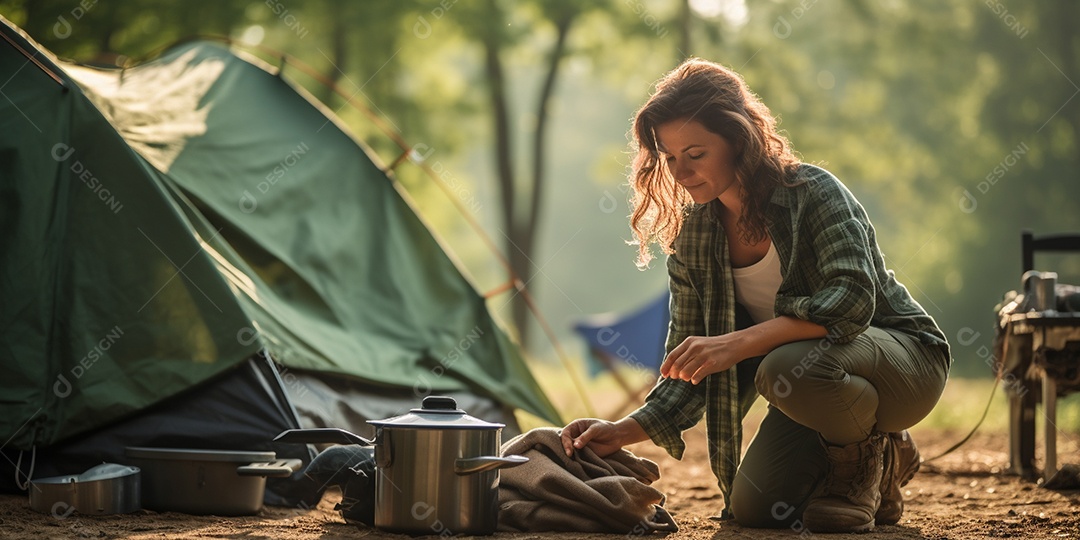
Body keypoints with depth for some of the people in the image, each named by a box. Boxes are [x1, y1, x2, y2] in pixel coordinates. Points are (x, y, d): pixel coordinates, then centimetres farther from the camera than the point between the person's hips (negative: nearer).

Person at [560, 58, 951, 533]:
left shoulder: (812, 192, -21)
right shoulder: (691, 239, -3)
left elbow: (852, 299, -37)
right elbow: (690, 369, -1)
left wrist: (738, 343, -44)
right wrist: (624, 432, -17)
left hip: (905, 358, -6)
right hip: (812, 382, 7)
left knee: (787, 367, -36)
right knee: (753, 508, -10)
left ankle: (866, 455, -4)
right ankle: (879, 473, 17)